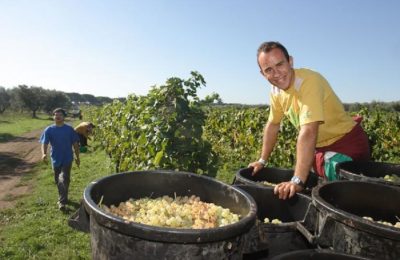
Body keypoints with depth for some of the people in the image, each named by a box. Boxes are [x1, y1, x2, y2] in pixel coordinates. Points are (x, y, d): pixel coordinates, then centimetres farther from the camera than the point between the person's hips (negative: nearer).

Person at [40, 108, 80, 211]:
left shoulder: (69, 129, -3)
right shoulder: (49, 130, -2)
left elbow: (75, 144, 3)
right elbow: (44, 143, -9)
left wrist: (77, 157, 5)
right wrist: (44, 154, -29)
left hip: (67, 159, -2)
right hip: (55, 159, 2)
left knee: (63, 180, -14)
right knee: (58, 181, 15)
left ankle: (62, 202, -7)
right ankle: (63, 198, 36)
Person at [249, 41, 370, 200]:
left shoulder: (309, 81, -30)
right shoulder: (276, 91, -5)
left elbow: (308, 132, -39)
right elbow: (272, 125, 8)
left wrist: (297, 181, -43)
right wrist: (262, 161, 10)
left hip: (346, 144, -7)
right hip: (320, 148, 7)